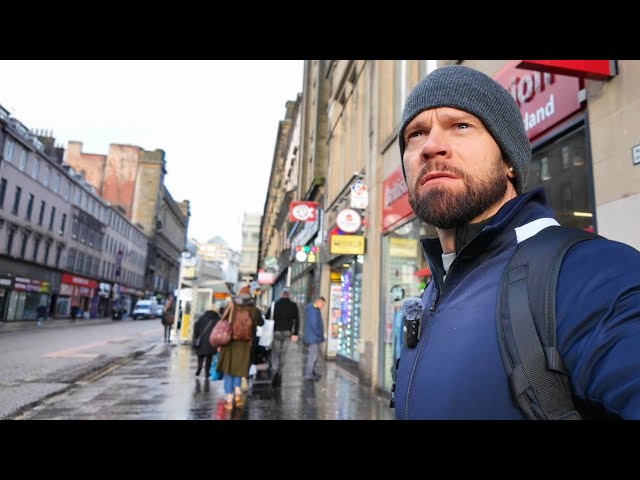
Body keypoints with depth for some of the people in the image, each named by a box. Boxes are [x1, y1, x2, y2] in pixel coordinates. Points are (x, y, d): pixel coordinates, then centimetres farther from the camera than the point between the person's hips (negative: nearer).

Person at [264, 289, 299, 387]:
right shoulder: (293, 305, 0)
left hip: (276, 332, -1)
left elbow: (267, 317, -1)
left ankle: (275, 371, -17)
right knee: (283, 354, 12)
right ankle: (278, 378, 14)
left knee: (275, 354, 5)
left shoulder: (274, 304, -1)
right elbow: (297, 320, -4)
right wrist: (295, 334, -2)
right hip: (287, 333, 1)